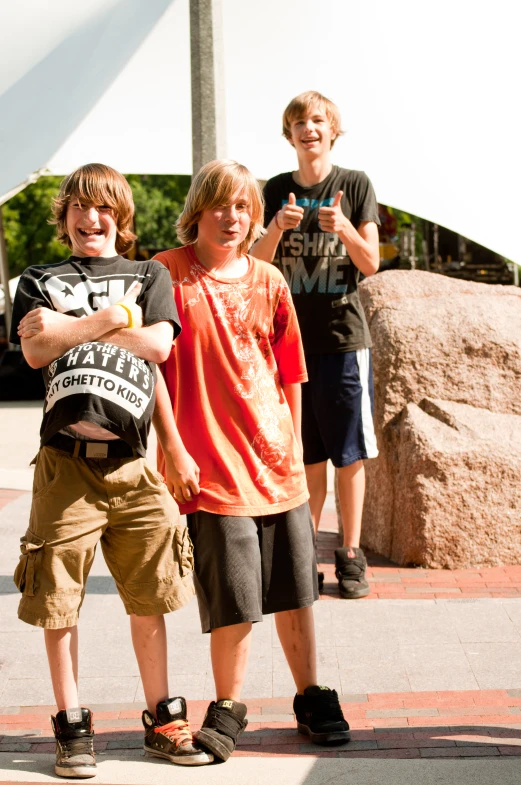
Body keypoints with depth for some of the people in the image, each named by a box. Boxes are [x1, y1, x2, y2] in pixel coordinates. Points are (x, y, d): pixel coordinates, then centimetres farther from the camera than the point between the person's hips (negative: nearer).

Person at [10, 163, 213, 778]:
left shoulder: (149, 276, 17)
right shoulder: (40, 283, 16)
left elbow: (158, 343, -2)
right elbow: (35, 351, -2)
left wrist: (71, 329, -2)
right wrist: (109, 320, -6)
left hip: (132, 460, 1)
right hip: (66, 460, 0)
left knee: (149, 595, 6)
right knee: (57, 597, 0)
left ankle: (162, 718, 18)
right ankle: (72, 727, 12)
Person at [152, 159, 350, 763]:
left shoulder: (269, 281, 9)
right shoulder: (167, 273, -2)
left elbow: (290, 372, 14)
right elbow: (152, 365, -4)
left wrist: (295, 444, 12)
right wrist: (173, 447, -8)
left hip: (276, 461, 4)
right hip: (209, 463, -4)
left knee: (294, 588, 9)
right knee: (233, 598, -4)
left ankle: (311, 697, 25)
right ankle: (227, 708, 15)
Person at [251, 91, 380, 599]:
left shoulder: (355, 185, 2)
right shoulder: (277, 190, 8)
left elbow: (371, 264, -2)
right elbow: (257, 263, 2)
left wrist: (344, 229, -20)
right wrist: (277, 227, -17)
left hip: (343, 337, -2)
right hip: (291, 336, 2)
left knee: (349, 454, 0)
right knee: (307, 456, 6)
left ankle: (351, 556, 9)